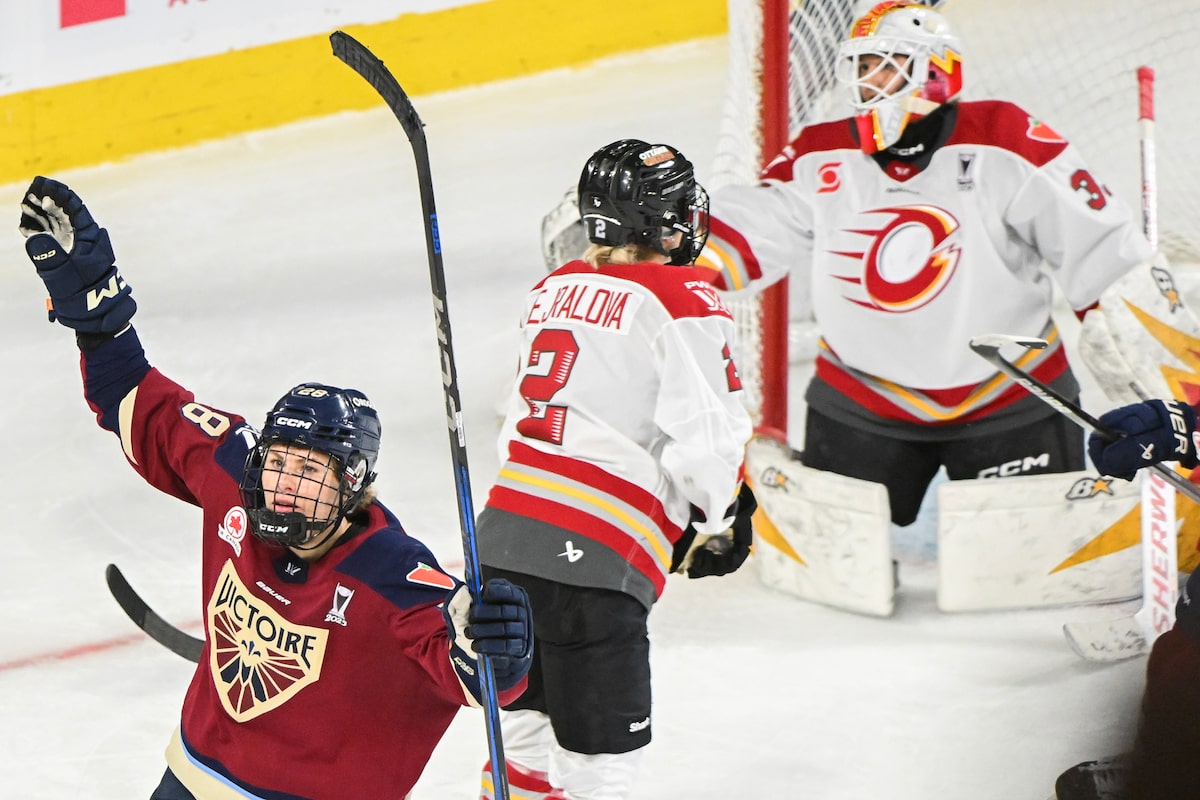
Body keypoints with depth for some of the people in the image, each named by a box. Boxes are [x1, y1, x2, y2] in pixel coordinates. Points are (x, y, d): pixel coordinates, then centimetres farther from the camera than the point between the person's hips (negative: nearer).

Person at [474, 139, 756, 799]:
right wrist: (719, 523, 7)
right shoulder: (684, 304, -5)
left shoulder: (556, 289, 18)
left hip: (503, 533, 8)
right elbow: (703, 437, -12)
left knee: (525, 732, 20)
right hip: (591, 559, -8)